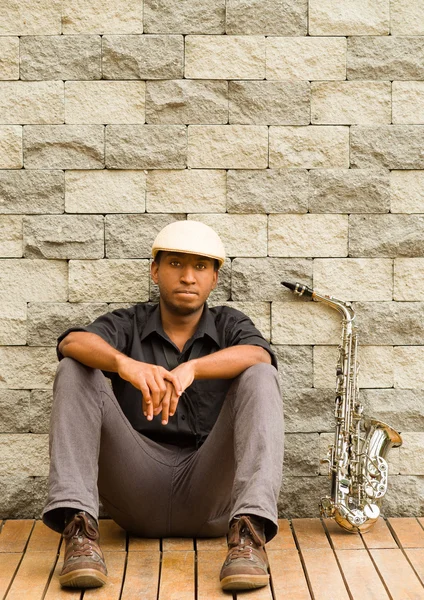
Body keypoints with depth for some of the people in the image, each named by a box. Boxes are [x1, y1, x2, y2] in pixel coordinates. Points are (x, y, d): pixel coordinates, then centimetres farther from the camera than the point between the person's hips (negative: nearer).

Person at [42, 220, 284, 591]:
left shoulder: (230, 325, 9)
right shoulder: (128, 325, 9)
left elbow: (258, 356, -17)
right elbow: (73, 343, -15)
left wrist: (189, 368, -36)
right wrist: (124, 363, -38)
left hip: (211, 493, 0)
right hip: (138, 490, 1)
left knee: (259, 378, -20)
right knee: (75, 371, -14)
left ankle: (248, 532, -38)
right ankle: (79, 525, -31)